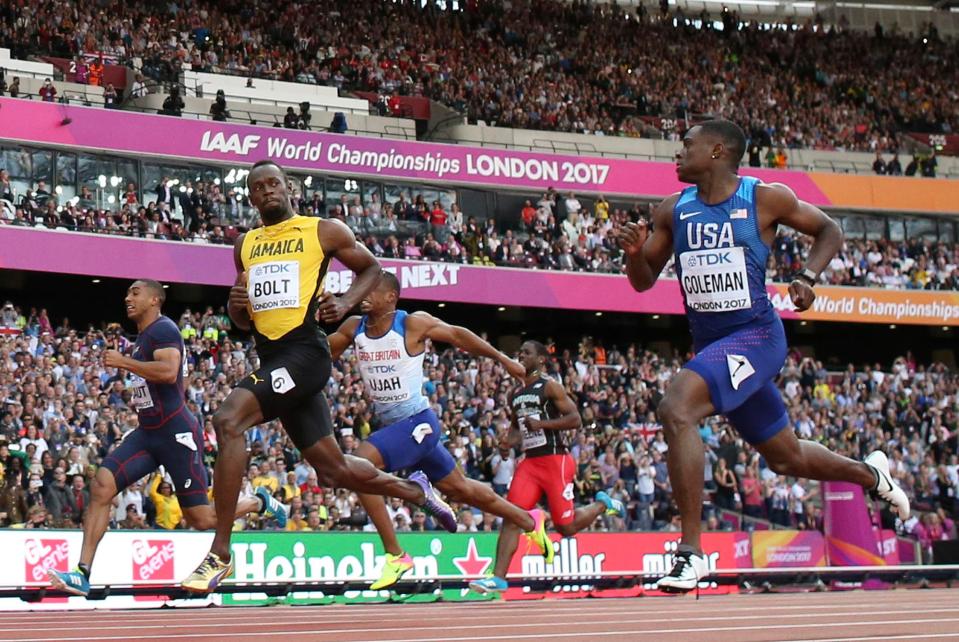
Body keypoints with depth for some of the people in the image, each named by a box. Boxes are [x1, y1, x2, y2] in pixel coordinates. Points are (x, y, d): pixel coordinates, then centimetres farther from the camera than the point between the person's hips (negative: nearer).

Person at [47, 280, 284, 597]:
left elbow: (169, 372, -30)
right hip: (147, 433, 9)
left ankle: (259, 503, 26)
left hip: (176, 433, -9)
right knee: (101, 487, -12)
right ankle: (82, 574, -16)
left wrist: (122, 362, -23)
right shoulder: (142, 337, 19)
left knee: (200, 518, -3)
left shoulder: (163, 329, -11)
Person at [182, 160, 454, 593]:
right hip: (271, 358, 7)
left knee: (228, 421, -26)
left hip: (305, 352, -7)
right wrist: (237, 306, 2)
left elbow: (370, 268, 15)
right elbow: (243, 322, 26)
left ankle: (220, 554, -24)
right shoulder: (245, 245, 19)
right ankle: (414, 491, 39)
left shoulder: (323, 231, 4)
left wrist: (346, 302, -3)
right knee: (334, 470, 12)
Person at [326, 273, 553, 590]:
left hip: (418, 422, -7)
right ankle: (530, 520, 41)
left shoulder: (413, 324, -14)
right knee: (458, 487, 19)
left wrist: (501, 358, 6)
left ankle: (395, 556, -19)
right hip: (390, 424, 7)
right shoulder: (354, 328, 0)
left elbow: (457, 335, -1)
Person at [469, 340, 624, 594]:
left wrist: (540, 424, -20)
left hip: (556, 459, -6)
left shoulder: (550, 387, -6)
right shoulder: (515, 394, 16)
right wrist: (511, 440, 8)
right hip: (529, 461, 6)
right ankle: (498, 578, -15)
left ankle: (602, 504, 27)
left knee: (565, 526, -2)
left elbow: (575, 420, -12)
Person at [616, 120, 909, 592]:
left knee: (675, 409, -30)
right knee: (786, 458, 18)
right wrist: (634, 251, -10)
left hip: (754, 336, -6)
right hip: (710, 344, 7)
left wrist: (808, 278, -10)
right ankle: (870, 474, 48)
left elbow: (828, 230, 6)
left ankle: (691, 552, -27)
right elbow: (644, 280, 11)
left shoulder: (765, 198, -7)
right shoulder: (673, 211, 6)